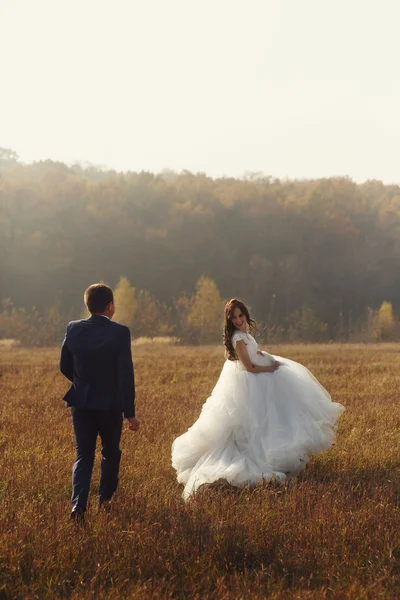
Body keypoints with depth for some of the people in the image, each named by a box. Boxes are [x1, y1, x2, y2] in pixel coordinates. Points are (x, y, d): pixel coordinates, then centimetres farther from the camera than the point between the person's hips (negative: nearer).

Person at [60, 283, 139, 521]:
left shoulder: (73, 329, -3)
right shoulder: (120, 332, -14)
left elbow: (65, 367, 5)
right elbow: (126, 374, -16)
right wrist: (130, 412, -10)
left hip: (81, 404, 2)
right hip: (111, 404, -2)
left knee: (84, 455, 7)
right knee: (111, 452, 20)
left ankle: (79, 504, -12)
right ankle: (105, 499, 30)